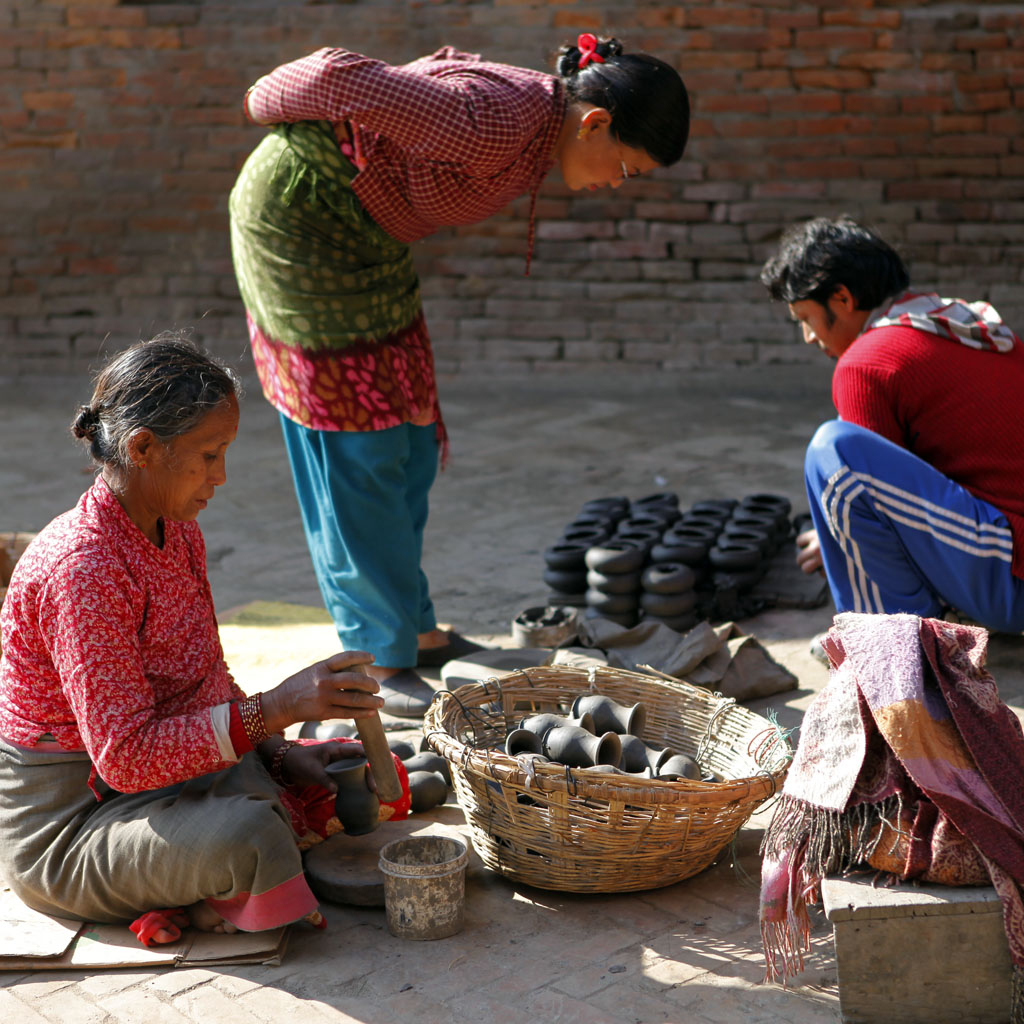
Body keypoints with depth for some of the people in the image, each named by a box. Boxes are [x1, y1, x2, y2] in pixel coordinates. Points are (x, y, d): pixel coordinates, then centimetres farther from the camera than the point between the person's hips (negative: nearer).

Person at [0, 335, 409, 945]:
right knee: (249, 832, -37)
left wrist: (279, 752, -3)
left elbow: (208, 683, 12)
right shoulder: (82, 570, -26)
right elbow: (125, 755, -30)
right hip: (64, 821, -9)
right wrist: (275, 708, -33)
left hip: (166, 769, 10)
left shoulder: (179, 534, 4)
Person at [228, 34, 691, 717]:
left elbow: (447, 65, 17)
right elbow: (341, 75, -29)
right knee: (357, 445, -6)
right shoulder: (493, 124, -30)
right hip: (299, 210, -9)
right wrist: (267, 102, -9)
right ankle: (381, 661, 3)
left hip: (359, 231, 9)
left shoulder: (534, 130, 0)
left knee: (408, 442, 12)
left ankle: (413, 627, 25)